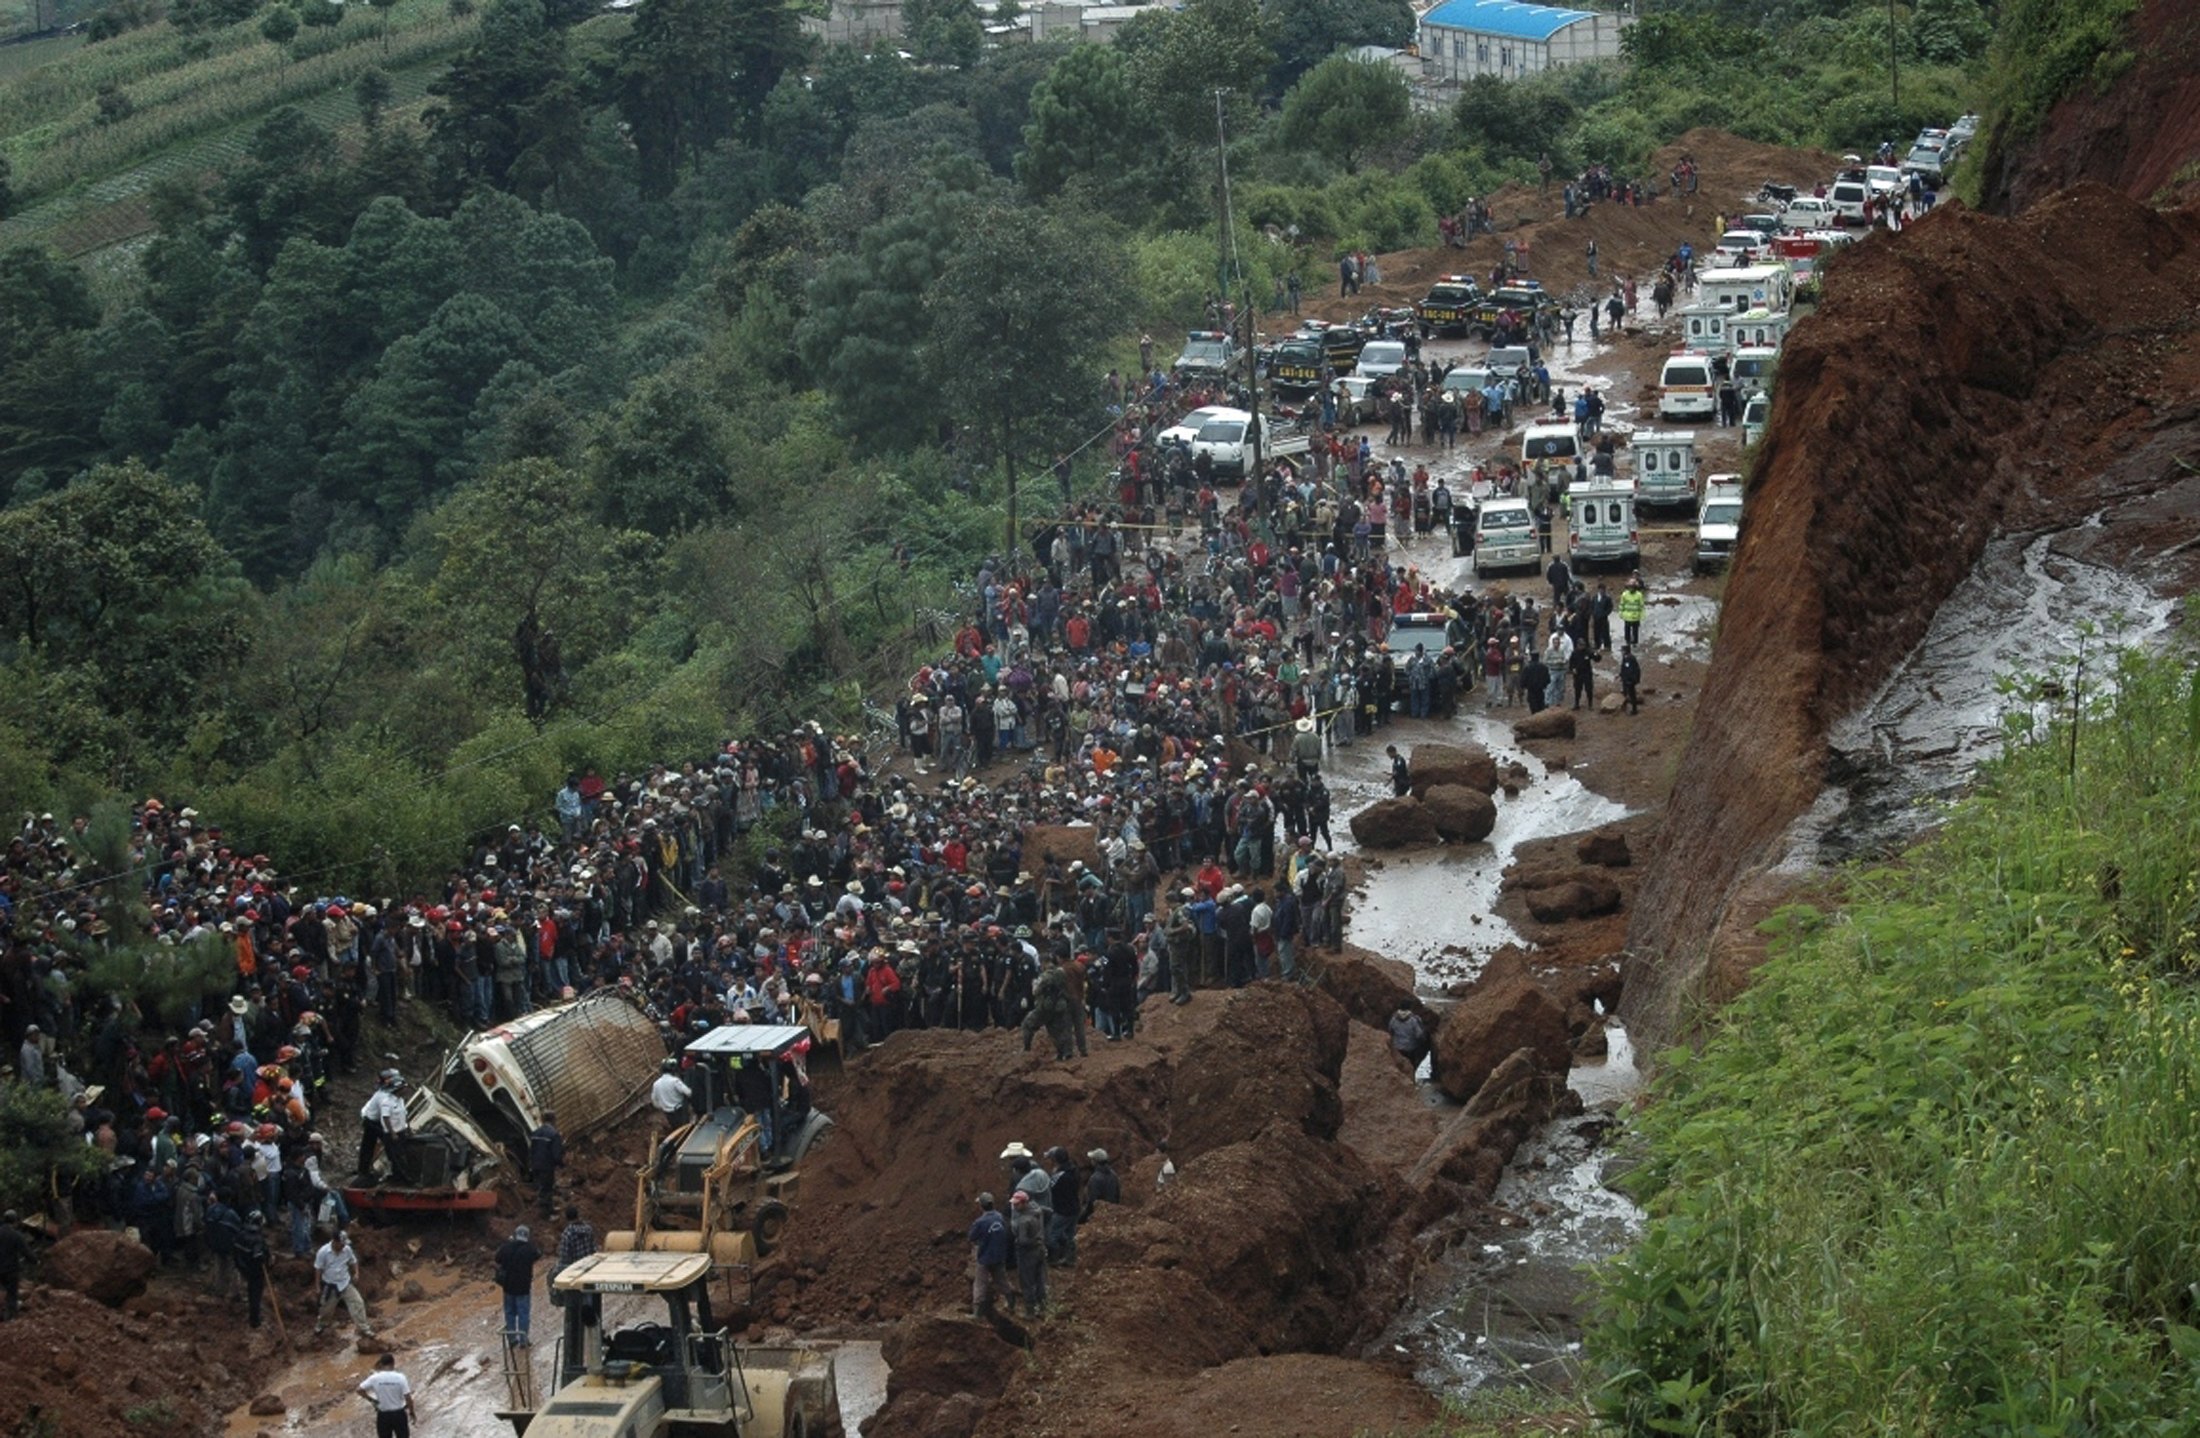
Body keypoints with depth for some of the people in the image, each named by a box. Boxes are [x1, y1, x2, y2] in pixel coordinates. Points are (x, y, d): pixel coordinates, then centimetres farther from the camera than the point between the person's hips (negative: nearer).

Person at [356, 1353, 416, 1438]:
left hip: (383, 1415, 1)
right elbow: (407, 1397, -14)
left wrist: (371, 1399, 1)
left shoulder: (375, 1378, -11)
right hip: (399, 1414, -1)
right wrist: (411, 1412, 1)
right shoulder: (400, 1377, -14)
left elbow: (359, 1390, -11)